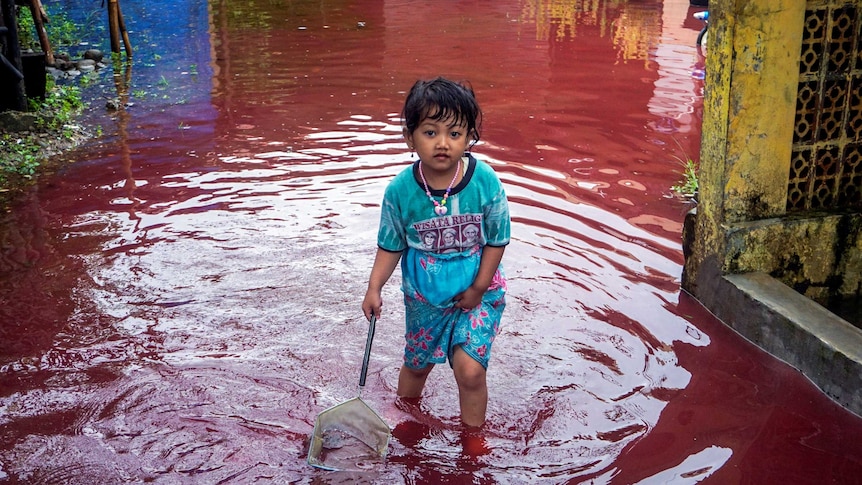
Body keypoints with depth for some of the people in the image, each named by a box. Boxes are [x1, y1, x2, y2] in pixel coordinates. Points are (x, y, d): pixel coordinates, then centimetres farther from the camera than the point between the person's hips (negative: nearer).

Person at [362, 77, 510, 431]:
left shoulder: (485, 181, -22)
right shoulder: (400, 190, -19)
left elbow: (497, 240, -10)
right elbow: (391, 245, -5)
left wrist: (478, 289, -12)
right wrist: (374, 288, -15)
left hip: (477, 291, -2)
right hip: (423, 295, 2)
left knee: (469, 369, -12)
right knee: (416, 364, 20)